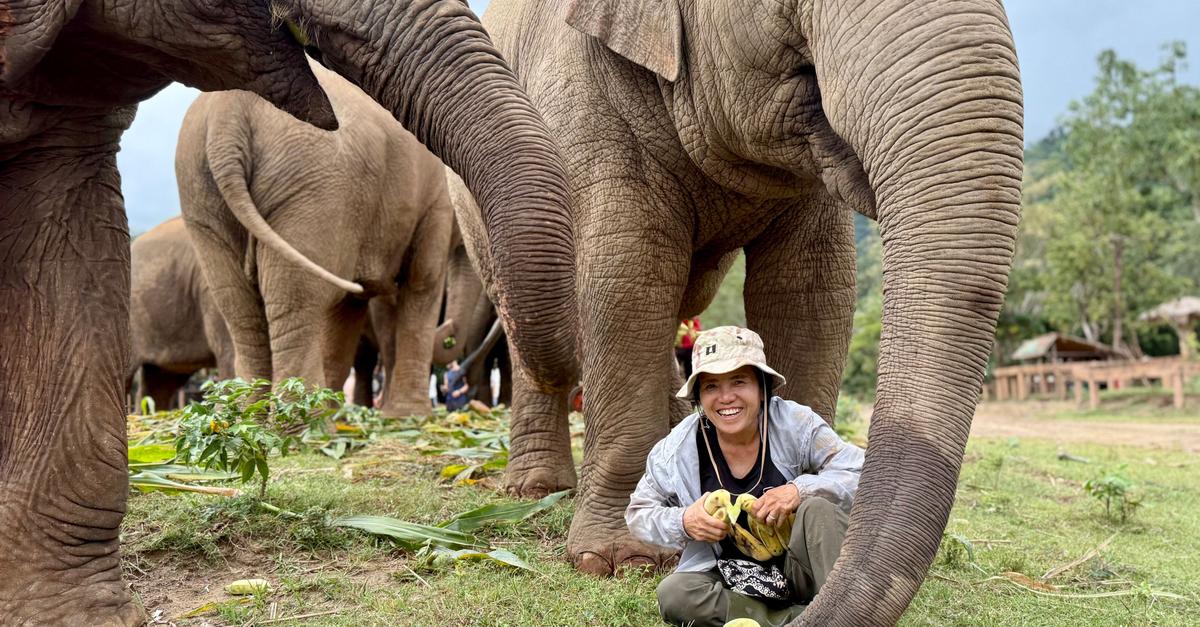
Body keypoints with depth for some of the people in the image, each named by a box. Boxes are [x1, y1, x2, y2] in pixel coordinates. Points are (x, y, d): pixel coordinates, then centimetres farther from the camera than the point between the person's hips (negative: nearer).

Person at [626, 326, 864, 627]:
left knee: (819, 505, -28)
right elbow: (637, 514, 3)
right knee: (672, 594, -27)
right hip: (731, 584, 2)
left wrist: (800, 489, -32)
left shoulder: (796, 424, -13)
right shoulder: (676, 451, -8)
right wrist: (683, 522, -19)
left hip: (798, 570, -2)